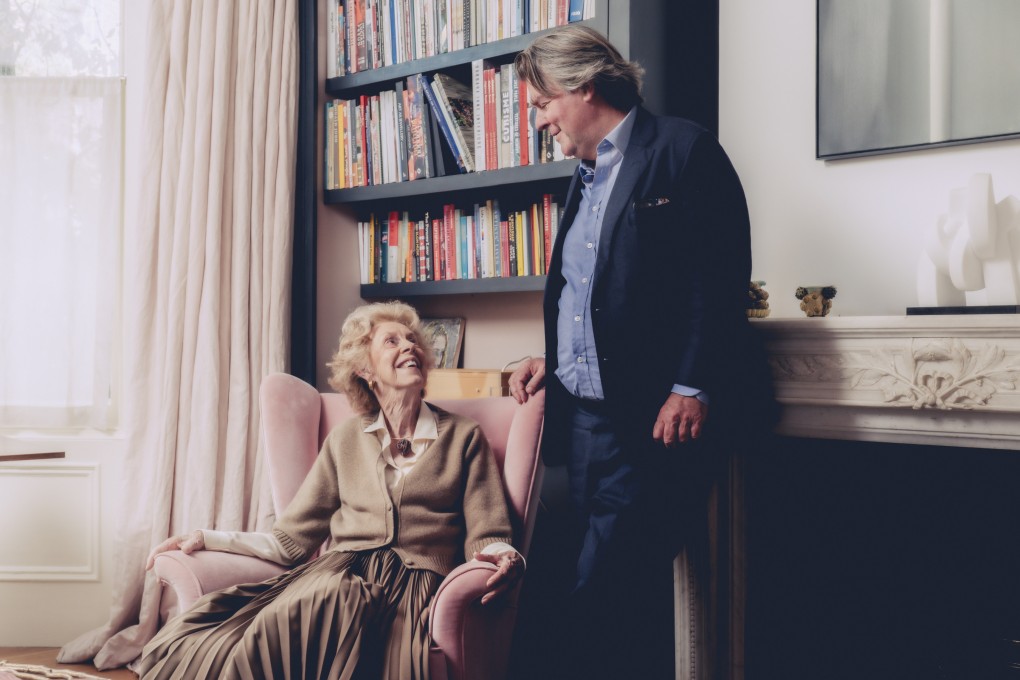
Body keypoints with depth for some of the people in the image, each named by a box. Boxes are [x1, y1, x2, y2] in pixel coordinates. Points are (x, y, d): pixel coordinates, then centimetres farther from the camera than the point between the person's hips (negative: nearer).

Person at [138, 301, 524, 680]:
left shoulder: (463, 438, 15)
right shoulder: (345, 441, 22)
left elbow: (484, 539, 7)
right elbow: (292, 540, 20)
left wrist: (505, 559, -17)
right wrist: (207, 539, 10)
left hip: (412, 587, -2)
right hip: (337, 574, 2)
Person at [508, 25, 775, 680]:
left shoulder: (683, 148, -4)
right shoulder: (587, 177, 22)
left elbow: (719, 276, -12)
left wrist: (691, 389, -19)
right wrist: (552, 360, 12)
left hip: (655, 417, -8)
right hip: (583, 415, 8)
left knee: (602, 592, -12)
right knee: (626, 591, 8)